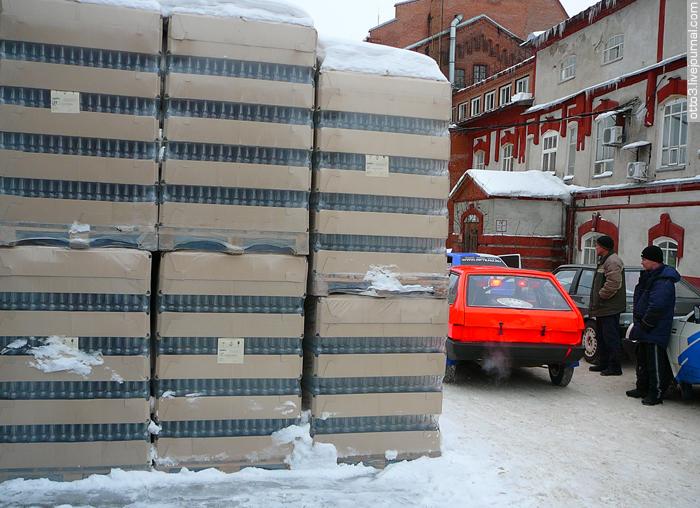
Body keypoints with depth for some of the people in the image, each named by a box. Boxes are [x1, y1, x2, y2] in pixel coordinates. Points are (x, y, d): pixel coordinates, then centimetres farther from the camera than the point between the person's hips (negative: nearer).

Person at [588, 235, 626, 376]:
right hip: (603, 308, 11)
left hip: (610, 309, -11)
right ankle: (604, 364, 26)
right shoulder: (604, 260, 19)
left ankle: (615, 367, -2)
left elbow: (613, 283, -27)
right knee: (602, 337, 17)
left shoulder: (613, 261, -15)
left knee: (611, 338, -7)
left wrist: (601, 295, -15)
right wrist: (595, 303, 19)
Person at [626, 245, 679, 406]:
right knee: (642, 360, 18)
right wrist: (637, 323, 15)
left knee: (655, 362, -3)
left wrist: (642, 326, -19)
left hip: (655, 332, -10)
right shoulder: (649, 277, 13)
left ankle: (656, 394, 6)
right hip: (645, 331, 10)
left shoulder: (663, 281, -20)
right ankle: (643, 388, 30)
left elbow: (656, 308, -26)